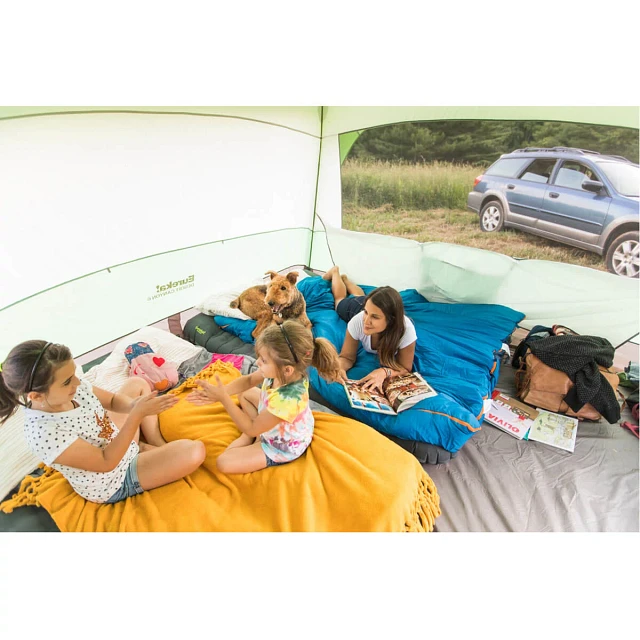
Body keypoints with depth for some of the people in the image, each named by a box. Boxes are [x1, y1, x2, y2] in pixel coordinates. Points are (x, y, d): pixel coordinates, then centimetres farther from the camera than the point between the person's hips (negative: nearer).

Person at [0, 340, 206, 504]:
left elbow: (113, 400, -1)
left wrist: (133, 405, -24)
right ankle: (147, 451, 8)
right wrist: (137, 414, -36)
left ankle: (159, 445, 13)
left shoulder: (69, 388, -17)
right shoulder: (44, 434, -38)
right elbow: (106, 462, -31)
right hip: (115, 482, -8)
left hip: (118, 442, 8)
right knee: (194, 452, -23)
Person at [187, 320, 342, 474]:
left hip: (283, 447, -7)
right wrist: (221, 393, -21)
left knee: (224, 462, -10)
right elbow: (248, 380, -6)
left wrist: (223, 398, -30)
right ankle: (252, 435, 13)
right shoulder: (289, 374, -25)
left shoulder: (287, 400, -45)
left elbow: (251, 428, -29)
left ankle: (252, 438, 13)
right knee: (245, 393, 18)